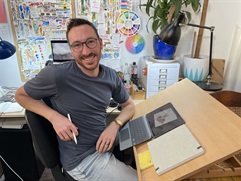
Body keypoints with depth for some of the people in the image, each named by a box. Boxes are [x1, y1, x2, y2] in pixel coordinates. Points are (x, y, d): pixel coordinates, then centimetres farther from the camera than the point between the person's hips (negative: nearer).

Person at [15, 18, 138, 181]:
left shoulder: (111, 76, -5)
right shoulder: (56, 74, -21)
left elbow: (129, 105, 7)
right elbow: (21, 95, -6)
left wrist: (115, 125, -13)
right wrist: (54, 117, -22)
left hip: (105, 143, 5)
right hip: (82, 159, -5)